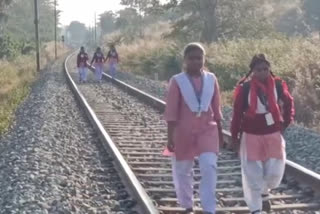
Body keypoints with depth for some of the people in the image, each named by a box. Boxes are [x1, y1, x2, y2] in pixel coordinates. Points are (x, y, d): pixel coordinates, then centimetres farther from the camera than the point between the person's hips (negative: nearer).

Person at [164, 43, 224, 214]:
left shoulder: (211, 79, 1)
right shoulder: (177, 81, -8)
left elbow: (216, 109, 9)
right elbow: (171, 111, -8)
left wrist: (220, 132, 13)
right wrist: (170, 137, -12)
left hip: (208, 130, 1)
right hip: (184, 132, -1)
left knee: (209, 167, -15)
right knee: (182, 171, 10)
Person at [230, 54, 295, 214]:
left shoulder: (278, 84, -5)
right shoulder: (245, 88, -12)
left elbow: (288, 103, 13)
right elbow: (237, 113, -6)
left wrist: (286, 122, 6)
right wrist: (235, 136, -3)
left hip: (273, 134, 2)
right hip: (251, 135, -2)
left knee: (274, 172, 4)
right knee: (253, 174, 0)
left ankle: (264, 194, 37)